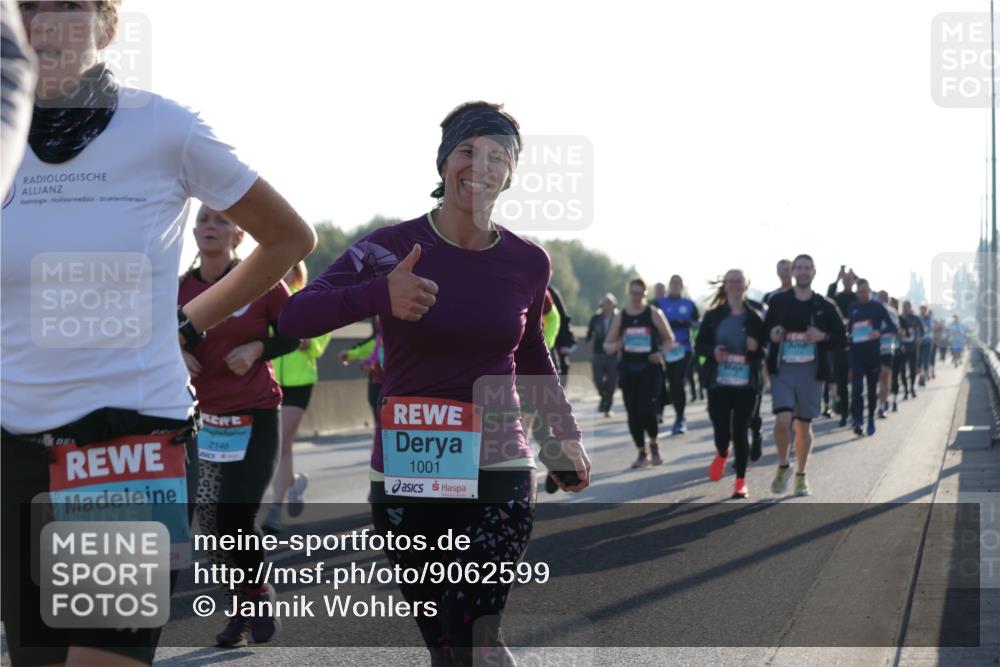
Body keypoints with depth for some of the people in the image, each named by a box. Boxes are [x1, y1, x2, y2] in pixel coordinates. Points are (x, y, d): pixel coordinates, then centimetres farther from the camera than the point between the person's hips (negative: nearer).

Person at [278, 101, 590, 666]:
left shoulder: (527, 263, 2)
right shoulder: (390, 249, -6)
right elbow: (295, 318, -18)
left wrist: (566, 434, 17)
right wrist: (379, 296, -34)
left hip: (498, 476, 0)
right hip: (406, 478, 0)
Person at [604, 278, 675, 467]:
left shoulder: (654, 314, 0)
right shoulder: (621, 316, 6)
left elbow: (669, 339, 6)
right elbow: (607, 344, 10)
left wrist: (661, 353, -13)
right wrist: (614, 347, -14)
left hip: (650, 368, -3)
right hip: (628, 369, 3)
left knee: (647, 410, -16)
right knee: (633, 414, 1)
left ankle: (654, 445, 10)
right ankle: (642, 453, 16)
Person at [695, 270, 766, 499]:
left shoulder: (755, 317, 4)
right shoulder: (713, 316, 5)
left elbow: (766, 349, 8)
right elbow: (699, 345, 6)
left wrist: (756, 348, -14)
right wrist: (713, 351, -14)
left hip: (746, 384, 0)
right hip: (719, 383, 0)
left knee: (740, 432, -4)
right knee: (721, 430, -3)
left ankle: (741, 481, 8)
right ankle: (722, 455, 35)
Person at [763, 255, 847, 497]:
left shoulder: (825, 306, 3)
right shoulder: (778, 301, 4)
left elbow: (842, 340, 7)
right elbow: (765, 329, 13)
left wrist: (823, 337, -13)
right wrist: (771, 334, -10)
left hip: (811, 371, 1)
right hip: (782, 369, -1)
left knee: (804, 425, 7)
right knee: (782, 420, -16)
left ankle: (801, 475, 24)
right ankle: (783, 466, 9)